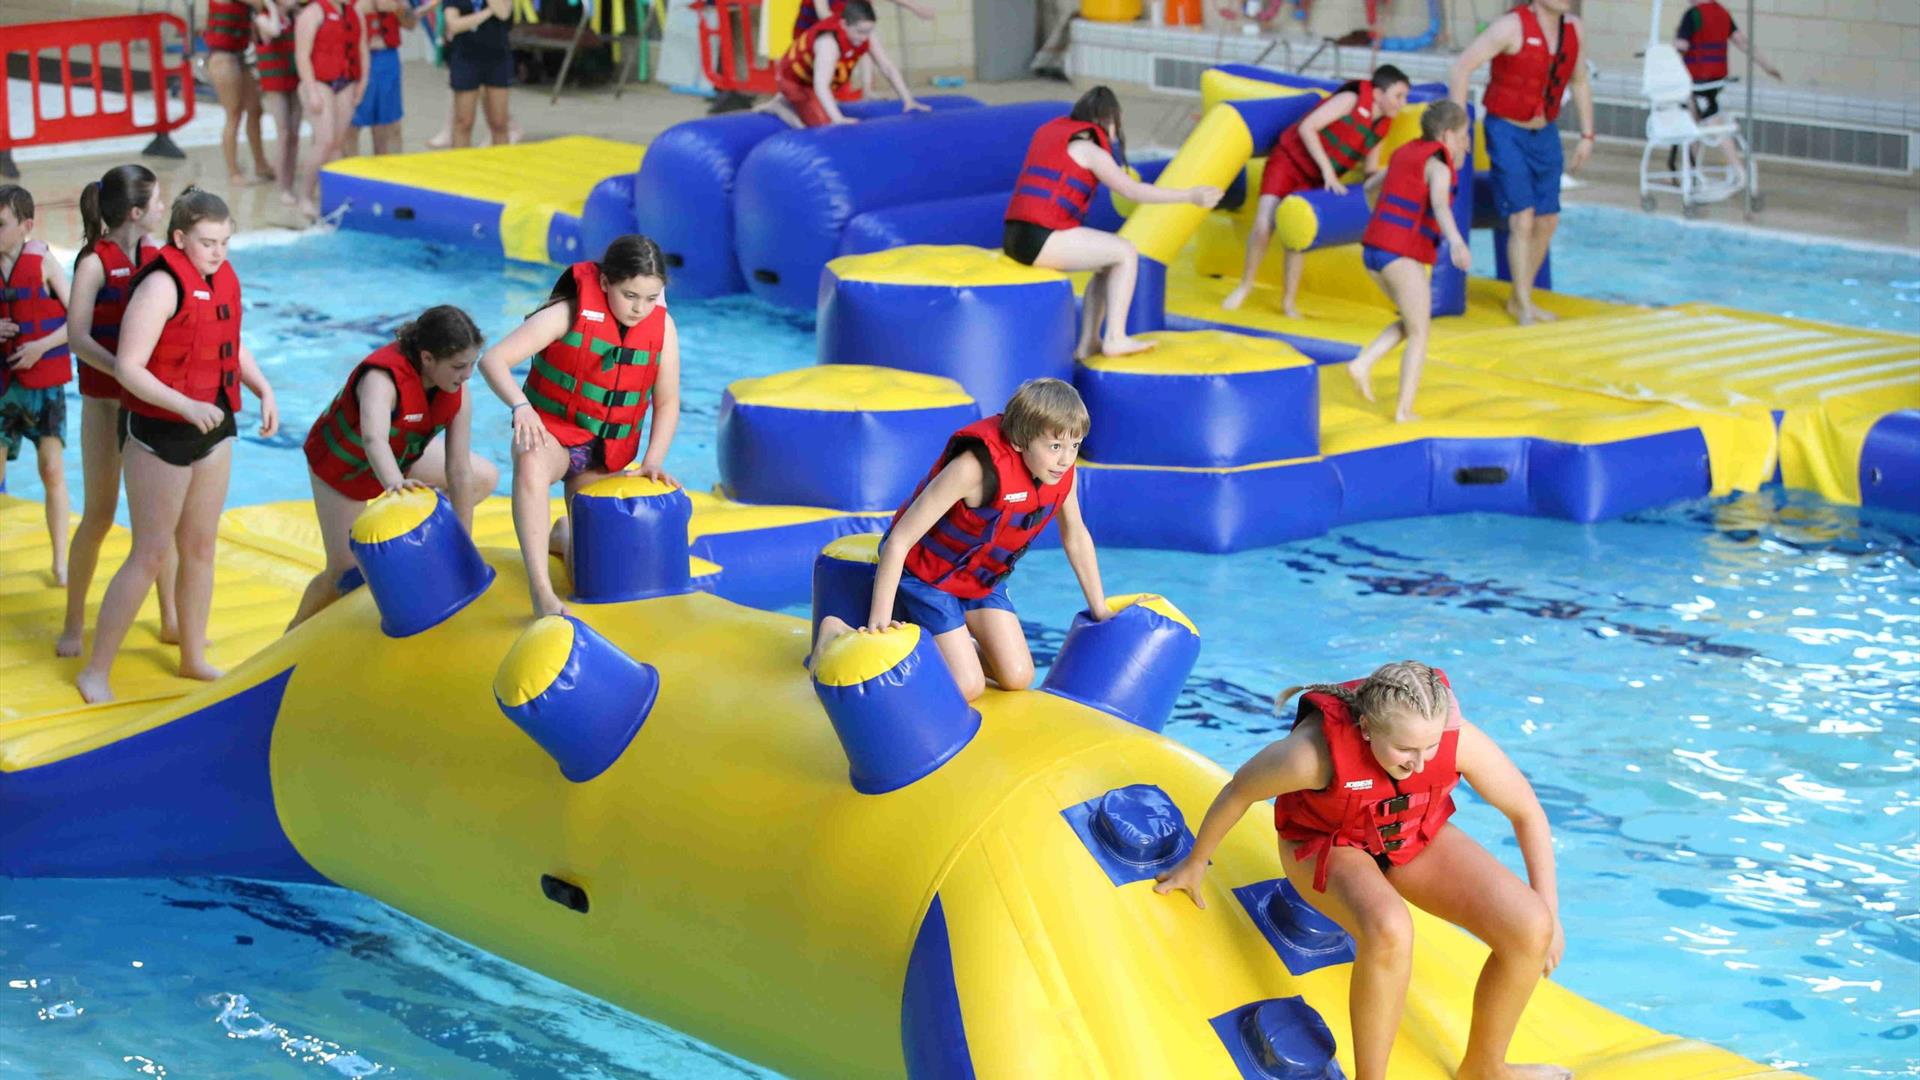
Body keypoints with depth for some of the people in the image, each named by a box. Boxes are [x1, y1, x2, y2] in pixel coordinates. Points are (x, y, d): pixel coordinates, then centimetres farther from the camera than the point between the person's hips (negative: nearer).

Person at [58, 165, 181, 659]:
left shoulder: (155, 254, 4)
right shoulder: (94, 262, -13)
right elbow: (78, 338, -20)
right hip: (105, 400, -5)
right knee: (99, 513, -2)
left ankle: (171, 619, 21)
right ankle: (73, 625, 12)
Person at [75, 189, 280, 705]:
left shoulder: (224, 277, 4)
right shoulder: (162, 285, -20)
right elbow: (127, 367, -24)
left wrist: (264, 392, 6)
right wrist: (188, 407, -32)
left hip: (214, 429, 8)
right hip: (159, 433, -8)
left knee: (200, 548, 16)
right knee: (150, 554, -6)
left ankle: (193, 659, 29)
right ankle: (95, 671, 3)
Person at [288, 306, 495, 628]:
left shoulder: (457, 391, -25)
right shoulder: (382, 379, -43)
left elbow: (459, 471, -24)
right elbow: (373, 440, -63)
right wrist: (395, 484, -84)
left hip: (402, 455, 6)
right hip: (341, 464, -6)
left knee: (485, 478, 6)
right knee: (344, 575, -7)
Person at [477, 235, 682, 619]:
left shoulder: (663, 327, -8)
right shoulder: (568, 314, -20)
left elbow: (667, 403, 1)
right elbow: (493, 360, -26)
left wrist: (653, 461, -12)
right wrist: (521, 407, -43)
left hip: (605, 455, 4)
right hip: (551, 432, -4)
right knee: (532, 466, -43)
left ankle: (562, 536, 45)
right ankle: (542, 593, -47)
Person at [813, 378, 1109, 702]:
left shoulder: (1062, 468, -15)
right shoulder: (976, 467, -36)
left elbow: (1075, 536, 5)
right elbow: (899, 541, -33)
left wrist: (1099, 609, 11)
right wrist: (878, 623, -36)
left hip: (982, 576, 7)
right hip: (924, 574, -7)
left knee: (1018, 679, -2)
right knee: (967, 687, -13)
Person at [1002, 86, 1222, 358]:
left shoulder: (1052, 132, 21)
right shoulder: (1088, 149, -5)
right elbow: (1132, 191, -10)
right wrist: (1191, 196, -9)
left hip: (1017, 239, 9)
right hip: (1042, 240, -9)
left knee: (1109, 262, 20)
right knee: (1126, 252, -1)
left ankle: (1088, 343, 14)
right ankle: (1115, 338, -3)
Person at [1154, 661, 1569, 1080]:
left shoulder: (1459, 740, -28)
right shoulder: (1316, 752, -36)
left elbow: (1528, 813, -11)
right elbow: (1238, 792, -16)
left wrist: (1549, 915, -6)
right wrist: (1195, 864, 1)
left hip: (1419, 840, 4)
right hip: (1328, 845, -4)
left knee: (1529, 928, -17)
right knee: (1388, 930, -39)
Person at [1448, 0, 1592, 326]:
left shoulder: (1572, 29, 1)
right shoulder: (1513, 26, -19)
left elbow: (1580, 82, 15)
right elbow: (1462, 67, -21)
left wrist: (1587, 135, 11)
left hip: (1545, 135, 6)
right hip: (1507, 132, -6)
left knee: (1547, 220, 7)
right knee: (1523, 218, -12)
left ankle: (1520, 300, 22)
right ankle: (1524, 307, -2)